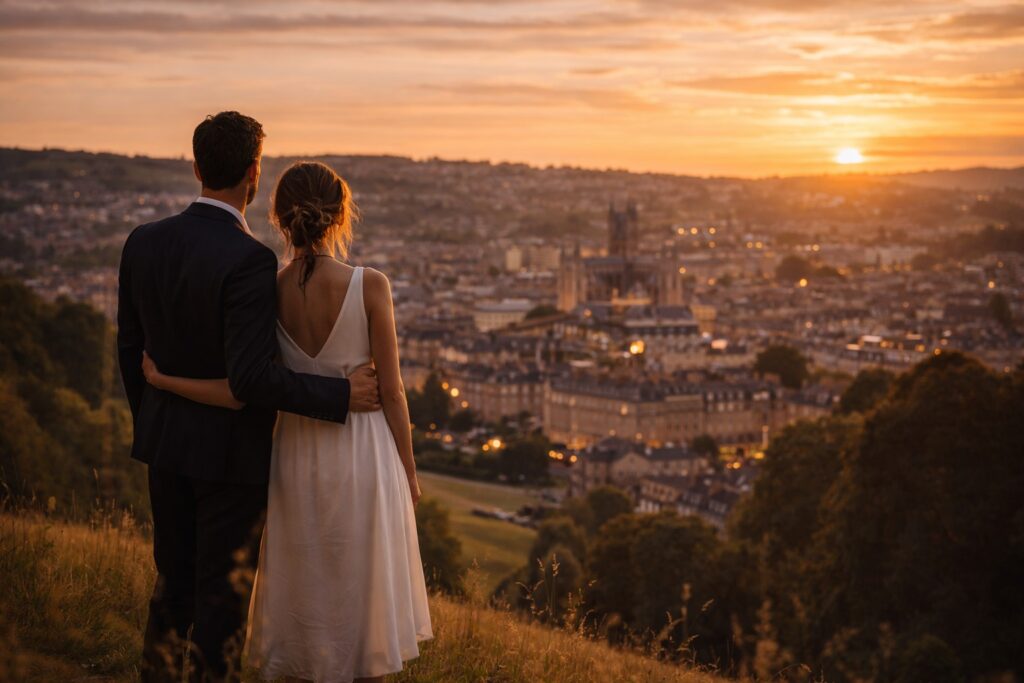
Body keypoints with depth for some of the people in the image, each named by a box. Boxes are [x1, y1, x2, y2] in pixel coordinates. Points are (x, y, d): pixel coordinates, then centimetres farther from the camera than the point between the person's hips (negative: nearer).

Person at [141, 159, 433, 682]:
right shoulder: (369, 287, -15)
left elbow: (243, 393, -16)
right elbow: (391, 391, -11)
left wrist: (161, 380, -4)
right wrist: (408, 471, 2)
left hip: (297, 454, 3)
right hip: (362, 453, -3)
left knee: (303, 598, 16)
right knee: (360, 593, 12)